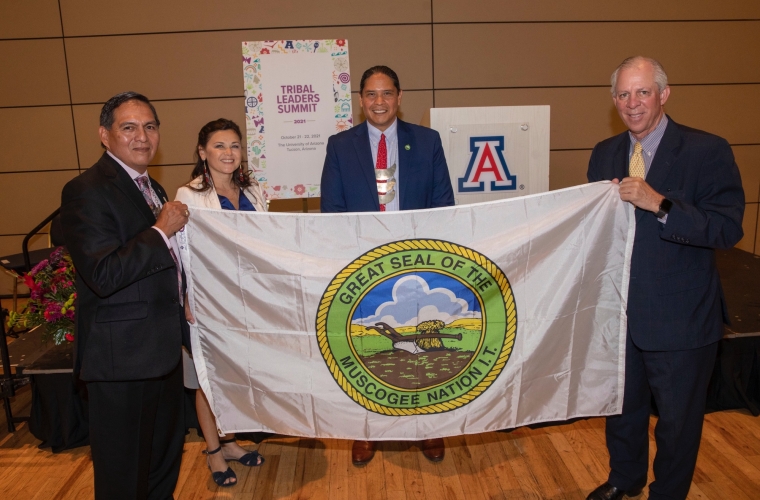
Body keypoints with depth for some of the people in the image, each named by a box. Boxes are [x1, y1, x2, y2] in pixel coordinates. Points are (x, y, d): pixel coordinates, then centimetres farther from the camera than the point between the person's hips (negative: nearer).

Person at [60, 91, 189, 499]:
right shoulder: (86, 191, -17)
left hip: (162, 348, 9)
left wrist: (183, 301, 17)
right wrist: (161, 230, -22)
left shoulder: (152, 188, 13)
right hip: (121, 355, -9)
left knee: (166, 454, 24)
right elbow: (104, 275, -27)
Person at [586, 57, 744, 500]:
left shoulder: (707, 151, -12)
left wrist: (659, 204, -30)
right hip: (619, 311, 5)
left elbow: (728, 229, -20)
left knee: (678, 417, 16)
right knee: (622, 406, 23)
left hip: (680, 318, -4)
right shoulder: (605, 154, 3)